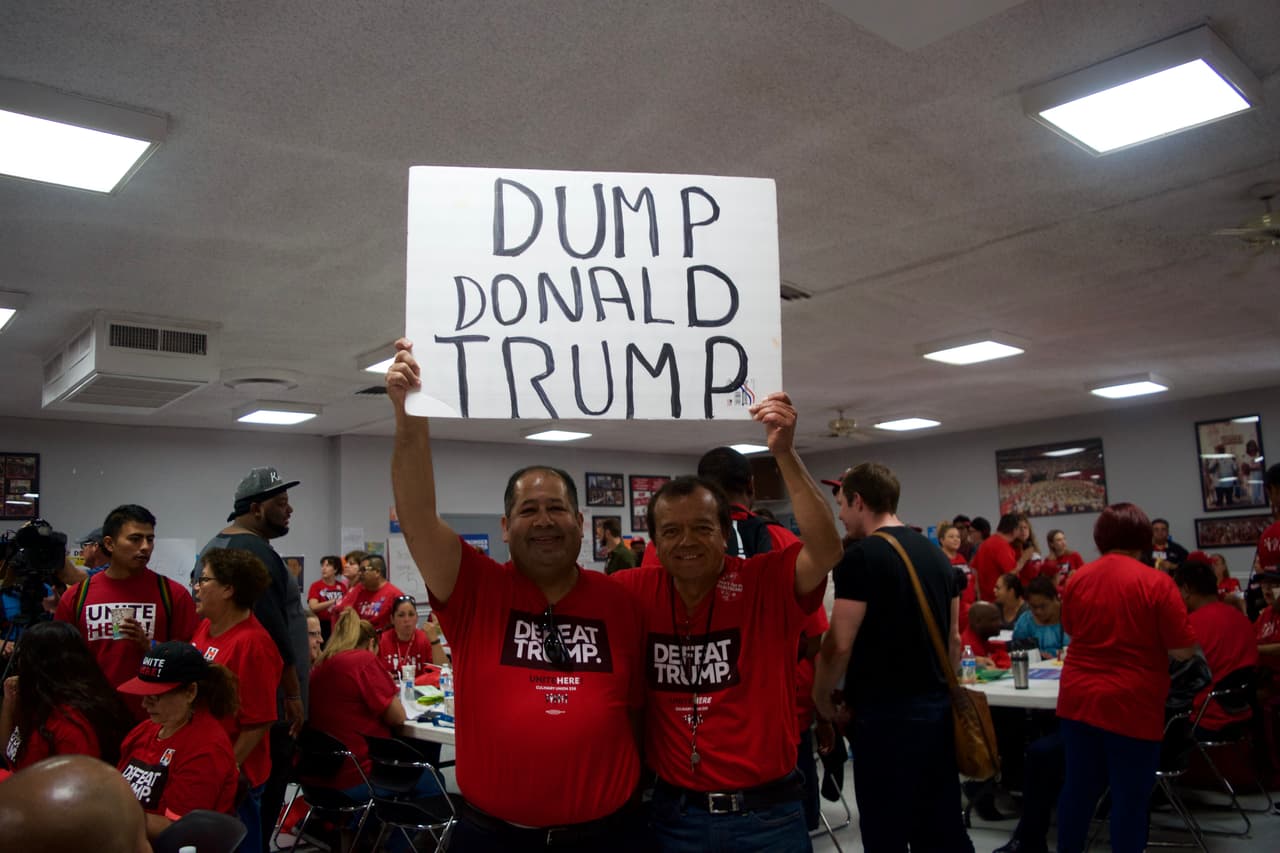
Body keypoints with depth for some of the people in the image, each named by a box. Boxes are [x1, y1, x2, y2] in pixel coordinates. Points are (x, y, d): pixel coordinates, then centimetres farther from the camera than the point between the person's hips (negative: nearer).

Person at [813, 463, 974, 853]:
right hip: (938, 708, 8)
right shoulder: (936, 554, 10)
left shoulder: (860, 557, -14)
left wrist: (821, 697, -3)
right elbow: (954, 638, 15)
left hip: (885, 715, -8)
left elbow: (840, 644, -18)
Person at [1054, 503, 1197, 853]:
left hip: (1078, 698, 5)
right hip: (1131, 705, -4)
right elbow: (1184, 650, -10)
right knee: (1130, 795, 7)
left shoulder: (1078, 578, 2)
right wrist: (1148, 641, 8)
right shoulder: (1157, 582, -12)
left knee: (1079, 786, 16)